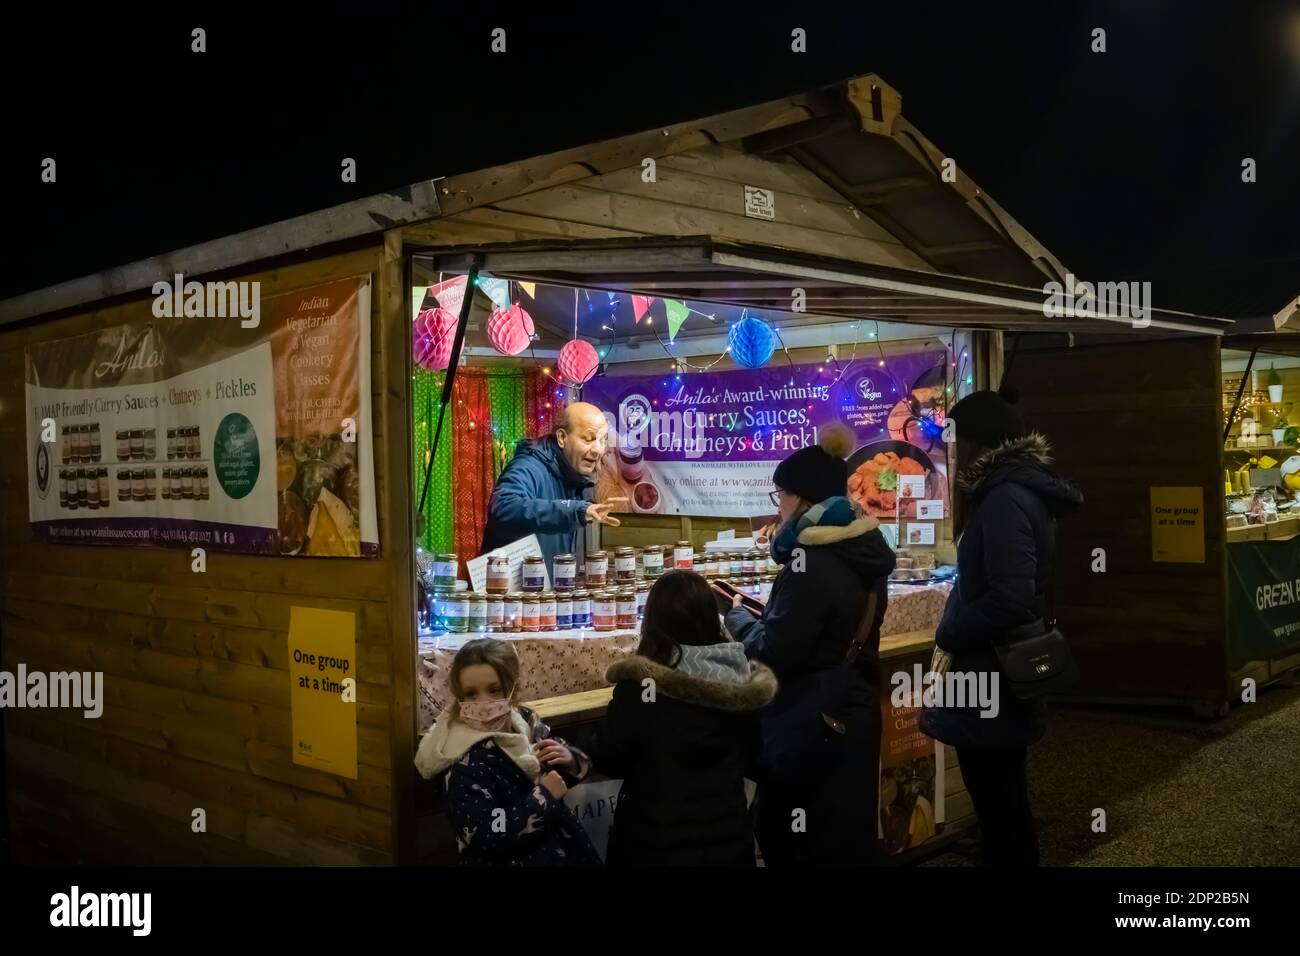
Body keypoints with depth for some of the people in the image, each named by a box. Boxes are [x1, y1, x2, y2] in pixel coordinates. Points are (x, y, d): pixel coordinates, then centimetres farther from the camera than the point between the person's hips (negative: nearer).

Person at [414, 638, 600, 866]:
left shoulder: (524, 720, -3)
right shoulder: (467, 763, -23)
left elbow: (581, 765, 8)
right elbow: (483, 840, -31)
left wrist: (570, 759, -14)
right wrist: (545, 796, -26)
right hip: (516, 859, -6)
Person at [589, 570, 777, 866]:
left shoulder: (640, 686, -21)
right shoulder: (744, 682, -9)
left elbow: (608, 761, -8)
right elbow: (749, 756, 7)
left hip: (656, 843, -3)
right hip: (729, 839, 3)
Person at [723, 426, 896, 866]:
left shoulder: (812, 560, -20)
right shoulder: (863, 550, 7)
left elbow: (775, 653, -19)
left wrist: (739, 618, -2)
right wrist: (766, 615, 11)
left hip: (811, 725, -9)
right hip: (852, 713, 9)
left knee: (806, 845, 3)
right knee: (849, 835, 18)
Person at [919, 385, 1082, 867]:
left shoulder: (1005, 499, -21)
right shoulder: (1024, 490, 10)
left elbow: (1009, 599, -27)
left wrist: (947, 636, -16)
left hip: (989, 682, -10)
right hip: (1005, 676, 10)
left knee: (998, 814, 2)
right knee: (1007, 807, 20)